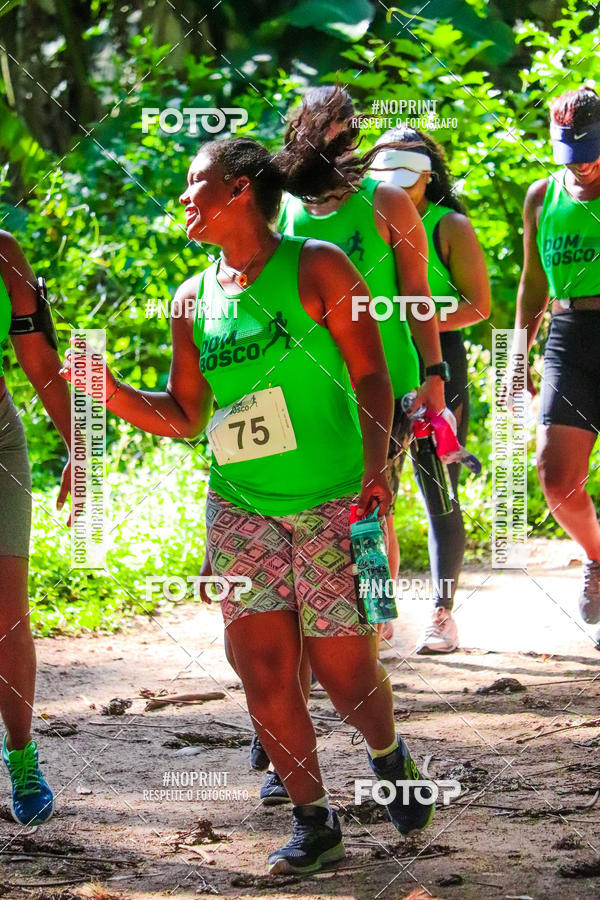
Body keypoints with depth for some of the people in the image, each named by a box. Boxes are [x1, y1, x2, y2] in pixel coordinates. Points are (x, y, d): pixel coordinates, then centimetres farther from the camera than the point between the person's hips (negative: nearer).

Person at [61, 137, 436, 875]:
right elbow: (183, 416, 14)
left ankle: (388, 756, 29)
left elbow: (370, 373, -7)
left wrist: (375, 462, -20)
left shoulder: (315, 268, -3)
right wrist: (109, 391, -2)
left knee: (342, 669, -3)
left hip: (332, 504, -4)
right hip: (241, 508, 4)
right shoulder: (193, 300, 10)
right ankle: (312, 821, 9)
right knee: (262, 669, -5)